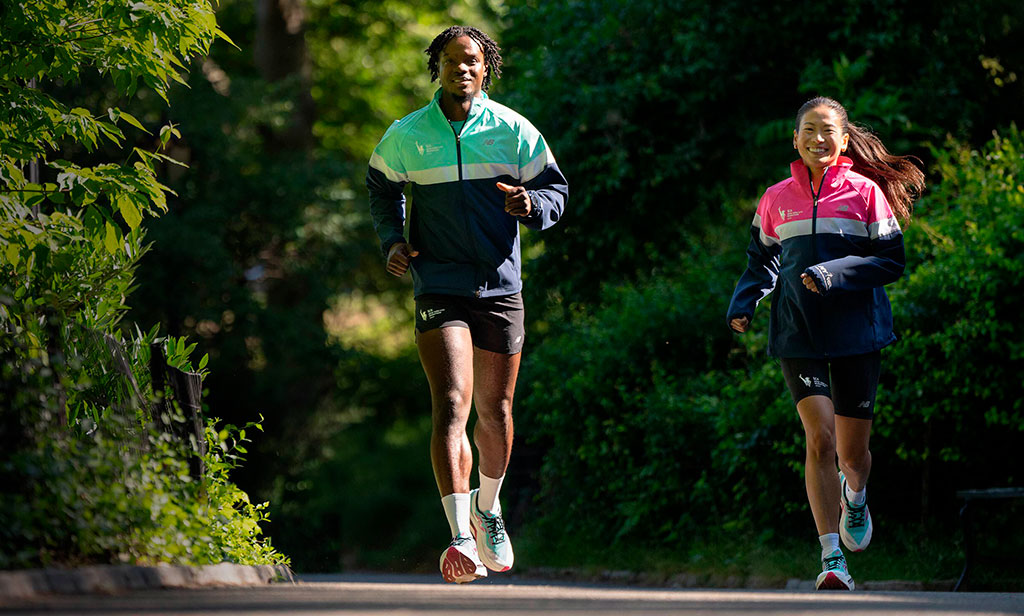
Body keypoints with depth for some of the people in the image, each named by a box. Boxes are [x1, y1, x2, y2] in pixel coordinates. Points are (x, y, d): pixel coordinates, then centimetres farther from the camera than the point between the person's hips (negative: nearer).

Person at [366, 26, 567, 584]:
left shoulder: (514, 132, 1)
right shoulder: (405, 136, 2)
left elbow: (556, 190, 8)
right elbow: (382, 188, 20)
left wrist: (532, 204, -15)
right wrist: (392, 240, 5)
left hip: (500, 288, 2)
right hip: (438, 289, -2)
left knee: (495, 411, 12)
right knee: (451, 405, -18)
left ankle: (487, 508, 40)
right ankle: (461, 537, -25)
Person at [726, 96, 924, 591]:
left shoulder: (866, 193, 0)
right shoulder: (777, 199, 8)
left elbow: (891, 261, -3)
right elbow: (762, 261, 20)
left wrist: (835, 273, -17)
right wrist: (743, 303, 2)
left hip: (856, 330, -1)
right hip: (799, 334, 1)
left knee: (852, 449, 7)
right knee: (820, 439, -14)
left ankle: (855, 497, 45)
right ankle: (832, 558, -12)